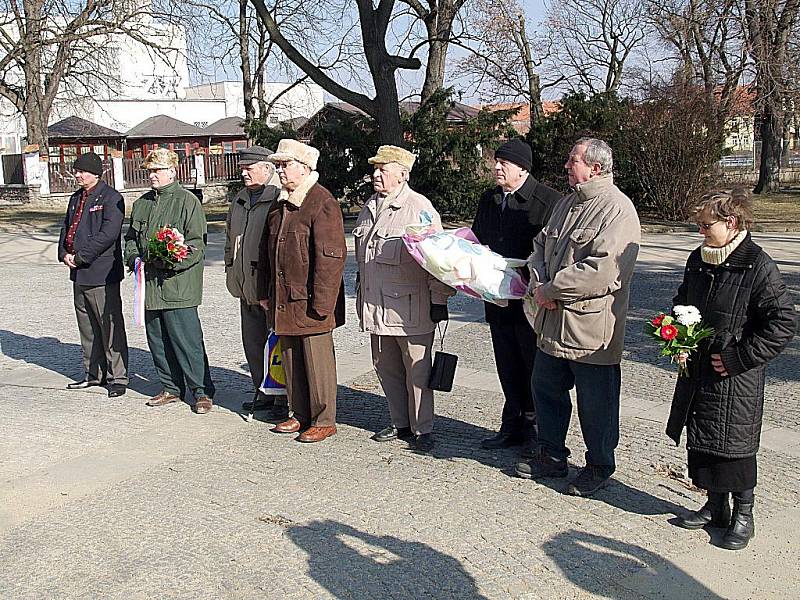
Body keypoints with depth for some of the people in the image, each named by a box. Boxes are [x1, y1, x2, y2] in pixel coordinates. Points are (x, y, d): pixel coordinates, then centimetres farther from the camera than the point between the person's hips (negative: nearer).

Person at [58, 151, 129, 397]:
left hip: (102, 273, -9)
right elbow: (67, 228, 22)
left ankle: (118, 377, 4)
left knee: (110, 326, -4)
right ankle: (94, 374, 27)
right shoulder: (76, 198, 17)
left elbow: (109, 233, -19)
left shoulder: (111, 198, -9)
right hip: (79, 274, 9)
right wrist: (64, 254, 3)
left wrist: (81, 257, -17)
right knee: (87, 326, 15)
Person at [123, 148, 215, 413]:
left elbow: (197, 244, -10)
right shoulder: (142, 204, 17)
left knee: (187, 340, -6)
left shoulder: (187, 201, -5)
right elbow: (132, 237, 26)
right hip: (150, 283, 7)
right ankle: (171, 388, 25)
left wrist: (170, 261, -20)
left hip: (178, 283, -7)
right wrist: (133, 257, 6)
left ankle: (202, 391, 4)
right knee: (157, 340, 12)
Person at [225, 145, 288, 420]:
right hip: (247, 285, 9)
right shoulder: (240, 200, 17)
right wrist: (231, 269, 19)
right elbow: (231, 237, 27)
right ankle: (263, 392, 27)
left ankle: (284, 398, 9)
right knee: (253, 342, 15)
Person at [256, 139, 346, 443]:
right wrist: (265, 293, 17)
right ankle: (300, 415, 28)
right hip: (283, 301, 8)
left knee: (317, 362, 1)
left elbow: (331, 257, -17)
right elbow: (266, 250, 21)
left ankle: (324, 421, 13)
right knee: (291, 360, 15)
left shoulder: (323, 204, -12)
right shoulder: (279, 204, 15)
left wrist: (321, 303, -20)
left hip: (310, 302, -8)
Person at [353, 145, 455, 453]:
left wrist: (440, 299, -13)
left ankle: (422, 430, 14)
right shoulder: (370, 207, 14)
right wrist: (362, 291, 24)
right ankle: (400, 423, 30)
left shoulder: (420, 208, -11)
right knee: (386, 368, 15)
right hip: (376, 306, 8)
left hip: (410, 308, -7)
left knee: (417, 371, 2)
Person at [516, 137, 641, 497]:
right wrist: (539, 281, -4)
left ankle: (599, 466, 26)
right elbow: (542, 245, 17)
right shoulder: (569, 203, 13)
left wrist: (551, 290, -18)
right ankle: (551, 457, 35)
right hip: (554, 321, 9)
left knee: (595, 403, 7)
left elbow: (602, 271, -26)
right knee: (546, 389, 18)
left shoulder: (617, 210, -16)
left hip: (591, 328, -9)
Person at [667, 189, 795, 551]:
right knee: (701, 442, 14)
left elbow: (783, 323, -15)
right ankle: (715, 507, 31)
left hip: (736, 379, -7)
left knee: (735, 446, 3)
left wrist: (739, 357, -17)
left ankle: (743, 515, 21)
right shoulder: (698, 261, 6)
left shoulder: (757, 267, -15)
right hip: (697, 371, 7)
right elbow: (682, 304, 21)